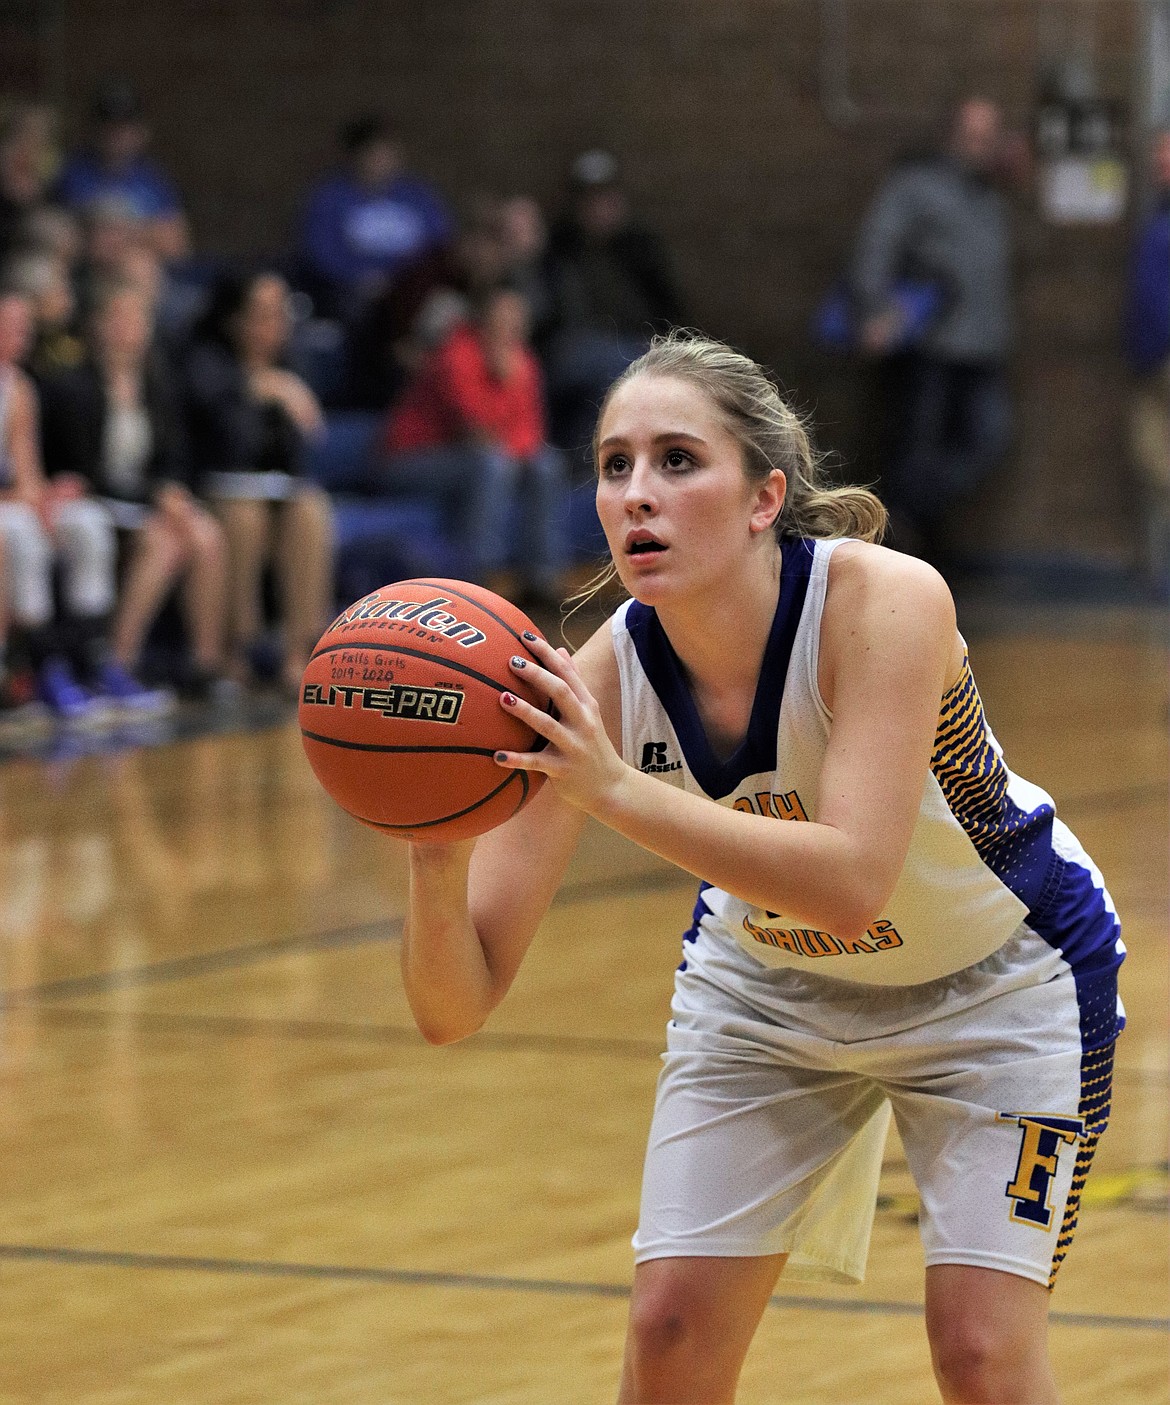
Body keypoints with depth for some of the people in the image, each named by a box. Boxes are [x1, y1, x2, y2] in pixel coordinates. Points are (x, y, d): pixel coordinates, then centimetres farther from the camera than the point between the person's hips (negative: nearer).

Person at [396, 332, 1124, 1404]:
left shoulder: (887, 602, -34)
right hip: (767, 984, 3)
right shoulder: (596, 683, -25)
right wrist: (437, 850, -47)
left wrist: (618, 791, -54)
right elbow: (454, 1007, -27)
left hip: (996, 980, -3)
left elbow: (851, 883, -46)